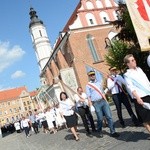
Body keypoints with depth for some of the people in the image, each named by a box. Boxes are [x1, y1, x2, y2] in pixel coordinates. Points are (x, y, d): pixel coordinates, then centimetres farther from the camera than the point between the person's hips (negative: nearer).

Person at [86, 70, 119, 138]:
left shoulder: (98, 82, 14)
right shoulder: (88, 86, 0)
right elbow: (89, 97, -3)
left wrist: (106, 101, 15)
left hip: (103, 101, 4)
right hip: (96, 103, -4)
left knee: (109, 116, -1)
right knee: (100, 118, 3)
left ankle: (113, 132, 6)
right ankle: (100, 132, 24)